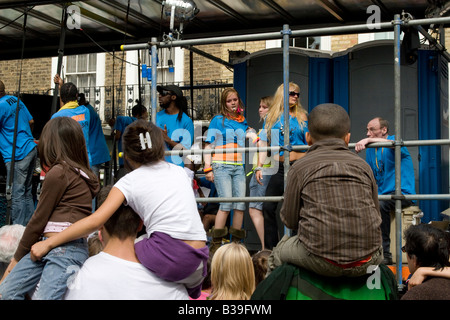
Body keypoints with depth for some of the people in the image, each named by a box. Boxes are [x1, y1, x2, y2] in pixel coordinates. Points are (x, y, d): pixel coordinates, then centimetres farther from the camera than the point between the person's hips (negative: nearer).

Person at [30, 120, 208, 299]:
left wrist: (48, 243, 2)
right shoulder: (179, 171, 19)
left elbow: (95, 222, -2)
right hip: (197, 264, 5)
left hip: (166, 252, -5)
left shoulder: (130, 181, 7)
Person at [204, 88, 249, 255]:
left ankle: (235, 243, 4)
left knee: (240, 204, -5)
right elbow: (208, 145, 4)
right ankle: (215, 245, -12)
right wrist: (208, 168, -5)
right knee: (226, 203, -16)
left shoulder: (243, 122, 17)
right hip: (221, 166, -4)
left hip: (238, 167, 4)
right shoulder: (217, 120, 6)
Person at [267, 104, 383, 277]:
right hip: (367, 262, 3)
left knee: (279, 252, 26)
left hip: (322, 262, -3)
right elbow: (375, 216, 14)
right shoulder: (362, 165, 11)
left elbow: (289, 220, 6)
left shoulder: (300, 167, 2)